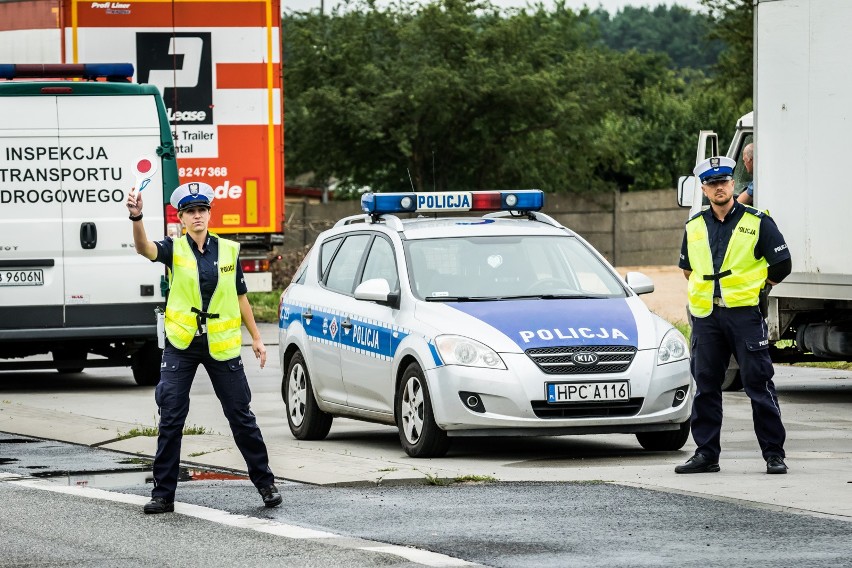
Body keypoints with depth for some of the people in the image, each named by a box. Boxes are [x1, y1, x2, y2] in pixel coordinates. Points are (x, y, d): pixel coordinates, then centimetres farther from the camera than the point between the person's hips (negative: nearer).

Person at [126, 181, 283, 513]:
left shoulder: (228, 250, 4)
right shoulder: (174, 249, -3)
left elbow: (240, 297, 13)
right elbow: (145, 249, -26)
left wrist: (256, 338, 12)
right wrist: (136, 217, -45)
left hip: (221, 346, 1)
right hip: (181, 345, -1)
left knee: (241, 416, 7)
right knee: (170, 420, -2)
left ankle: (265, 483, 19)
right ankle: (163, 494, 4)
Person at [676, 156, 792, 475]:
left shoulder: (757, 222, 0)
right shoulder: (695, 227, 13)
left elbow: (782, 265, 3)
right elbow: (687, 268, 27)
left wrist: (754, 288, 8)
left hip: (745, 314, -4)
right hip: (706, 316, 4)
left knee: (759, 385, -4)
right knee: (706, 386, 6)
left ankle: (773, 453, 0)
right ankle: (706, 454, 13)